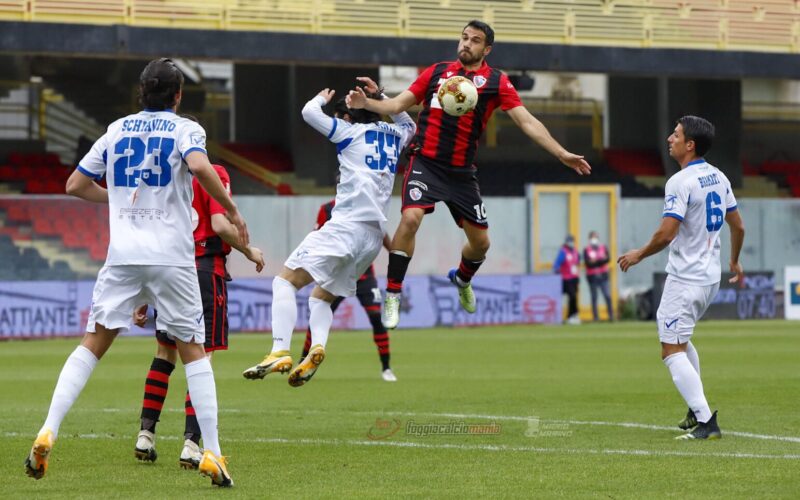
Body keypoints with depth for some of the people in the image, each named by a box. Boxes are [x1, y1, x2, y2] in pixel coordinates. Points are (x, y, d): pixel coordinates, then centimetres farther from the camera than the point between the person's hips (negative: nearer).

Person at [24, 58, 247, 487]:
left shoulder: (117, 130, 14)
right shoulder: (184, 129, 2)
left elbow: (75, 185, 18)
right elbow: (199, 166, -20)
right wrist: (232, 211, -9)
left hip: (123, 256, 3)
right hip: (172, 256, -2)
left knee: (93, 343, 6)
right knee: (192, 349, 6)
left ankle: (48, 433, -9)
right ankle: (212, 454, 1)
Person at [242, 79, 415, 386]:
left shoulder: (351, 131, 3)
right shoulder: (394, 134, 20)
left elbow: (309, 112, 1)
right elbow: (409, 125, 43)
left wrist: (322, 98, 22)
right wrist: (380, 96, 40)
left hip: (347, 224, -8)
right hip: (374, 236, 8)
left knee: (286, 280, -10)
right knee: (321, 296, 18)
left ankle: (280, 352, -30)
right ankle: (317, 347, -12)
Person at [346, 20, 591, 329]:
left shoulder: (496, 82, 1)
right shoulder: (437, 72, 5)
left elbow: (527, 122, -4)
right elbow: (398, 104, 9)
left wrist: (561, 154, -12)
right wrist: (366, 103, -9)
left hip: (462, 173, 1)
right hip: (426, 162, -1)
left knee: (480, 242, 6)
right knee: (410, 219, -25)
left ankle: (462, 279, 41)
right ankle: (392, 297, -15)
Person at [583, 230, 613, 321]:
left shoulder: (604, 248, 8)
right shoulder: (586, 250, 3)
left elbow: (607, 259, -5)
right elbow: (587, 263, -9)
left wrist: (595, 261, -17)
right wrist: (600, 260, -20)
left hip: (603, 276, 1)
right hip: (592, 276, -1)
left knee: (607, 296, -7)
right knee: (594, 298, 0)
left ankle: (611, 316, -5)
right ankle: (595, 316, 3)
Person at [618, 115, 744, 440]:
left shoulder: (680, 182, -18)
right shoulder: (719, 178, 9)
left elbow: (667, 233, -23)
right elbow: (737, 226, 17)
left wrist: (639, 255, -7)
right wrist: (734, 261, 32)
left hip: (685, 278, -9)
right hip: (711, 276, 9)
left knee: (672, 350, -9)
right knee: (678, 339, 26)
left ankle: (706, 421, -18)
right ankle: (697, 412, 26)